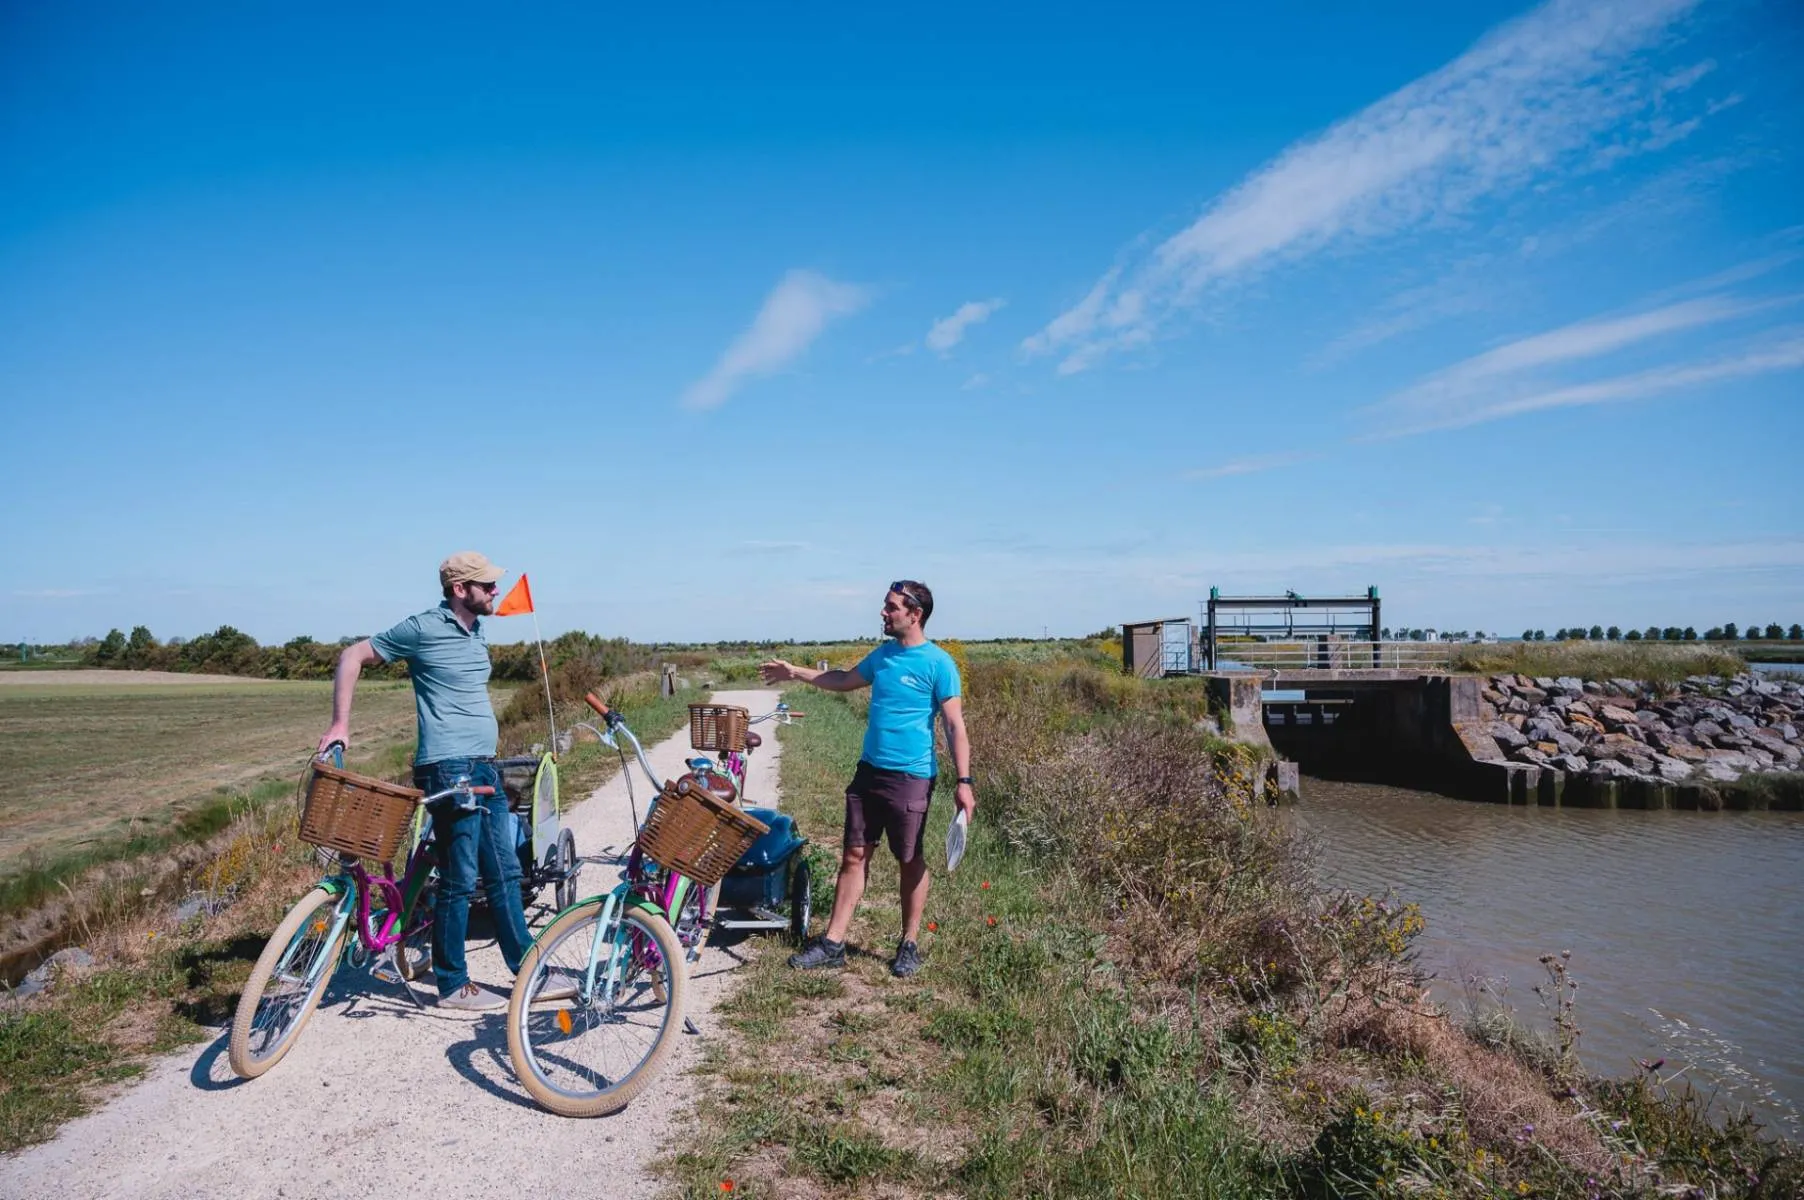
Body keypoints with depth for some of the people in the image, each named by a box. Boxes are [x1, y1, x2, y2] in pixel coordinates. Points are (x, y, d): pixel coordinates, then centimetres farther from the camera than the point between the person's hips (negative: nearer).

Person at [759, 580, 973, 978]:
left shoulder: (938, 663, -11)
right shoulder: (882, 655, 9)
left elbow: (955, 726, -13)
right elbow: (844, 681, 27)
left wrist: (964, 782, -18)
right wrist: (795, 672, 28)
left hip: (910, 777, -6)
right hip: (868, 770, 6)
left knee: (910, 861, 6)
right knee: (854, 855, 8)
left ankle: (910, 944, 21)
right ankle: (833, 944, 14)